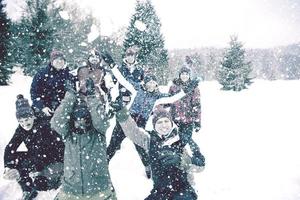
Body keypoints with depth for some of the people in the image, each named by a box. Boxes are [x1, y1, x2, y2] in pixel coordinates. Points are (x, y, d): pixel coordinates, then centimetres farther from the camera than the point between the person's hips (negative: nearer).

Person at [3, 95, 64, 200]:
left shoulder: (43, 128, -27)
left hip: (56, 160, -7)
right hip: (37, 158, 7)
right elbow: (10, 148, -11)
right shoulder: (21, 129, -7)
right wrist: (8, 167, -28)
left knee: (38, 183, -30)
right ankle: (28, 191, 6)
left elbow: (41, 156, -33)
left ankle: (57, 179, 6)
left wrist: (21, 172, -42)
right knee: (13, 158, -11)